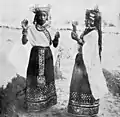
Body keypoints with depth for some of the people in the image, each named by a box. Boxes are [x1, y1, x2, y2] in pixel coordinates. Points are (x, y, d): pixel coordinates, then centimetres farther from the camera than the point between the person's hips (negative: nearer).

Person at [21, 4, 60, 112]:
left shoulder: (50, 29, 6)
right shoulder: (31, 28, -1)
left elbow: (55, 45, 8)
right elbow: (24, 42, -9)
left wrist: (57, 38, -10)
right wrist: (25, 30, -20)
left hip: (47, 56, 3)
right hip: (36, 55, -2)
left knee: (47, 77, 6)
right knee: (34, 78, -2)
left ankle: (47, 101, 20)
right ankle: (33, 103, 11)